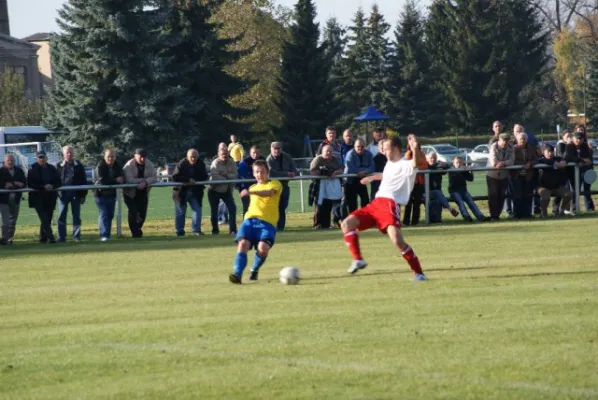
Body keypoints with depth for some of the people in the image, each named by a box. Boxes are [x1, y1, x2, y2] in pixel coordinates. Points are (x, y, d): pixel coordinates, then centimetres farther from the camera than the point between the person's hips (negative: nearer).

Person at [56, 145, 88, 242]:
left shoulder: (79, 166, 7)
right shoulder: (59, 166, 7)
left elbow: (84, 180, 7)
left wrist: (83, 195, 1)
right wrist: (57, 192, -4)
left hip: (76, 193, 0)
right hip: (63, 194, 0)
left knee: (76, 216, 3)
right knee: (61, 216, 0)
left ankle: (76, 236, 9)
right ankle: (61, 237, 4)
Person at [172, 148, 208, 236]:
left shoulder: (201, 165, -5)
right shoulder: (182, 164, -15)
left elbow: (204, 177, -2)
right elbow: (175, 177, -21)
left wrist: (195, 180, -21)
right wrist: (188, 180, -29)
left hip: (195, 192, 3)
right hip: (182, 192, -3)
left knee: (197, 210, -6)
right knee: (180, 212, 6)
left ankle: (196, 229, -2)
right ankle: (179, 231, 17)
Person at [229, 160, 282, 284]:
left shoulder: (274, 184, 6)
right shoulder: (253, 188, 25)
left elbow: (269, 192, -18)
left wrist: (251, 192, -32)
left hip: (267, 222, -4)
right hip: (250, 220, 4)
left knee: (263, 248, -26)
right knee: (242, 244, -23)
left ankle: (255, 270, 3)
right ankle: (237, 274, -29)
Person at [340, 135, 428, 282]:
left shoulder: (405, 165, -7)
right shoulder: (389, 164, 21)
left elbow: (416, 163, -32)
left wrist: (415, 148, -53)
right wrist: (372, 177, 64)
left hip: (390, 205, -9)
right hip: (376, 203, 9)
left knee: (396, 239, -26)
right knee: (347, 224, -2)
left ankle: (419, 273, -15)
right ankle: (358, 260, -1)